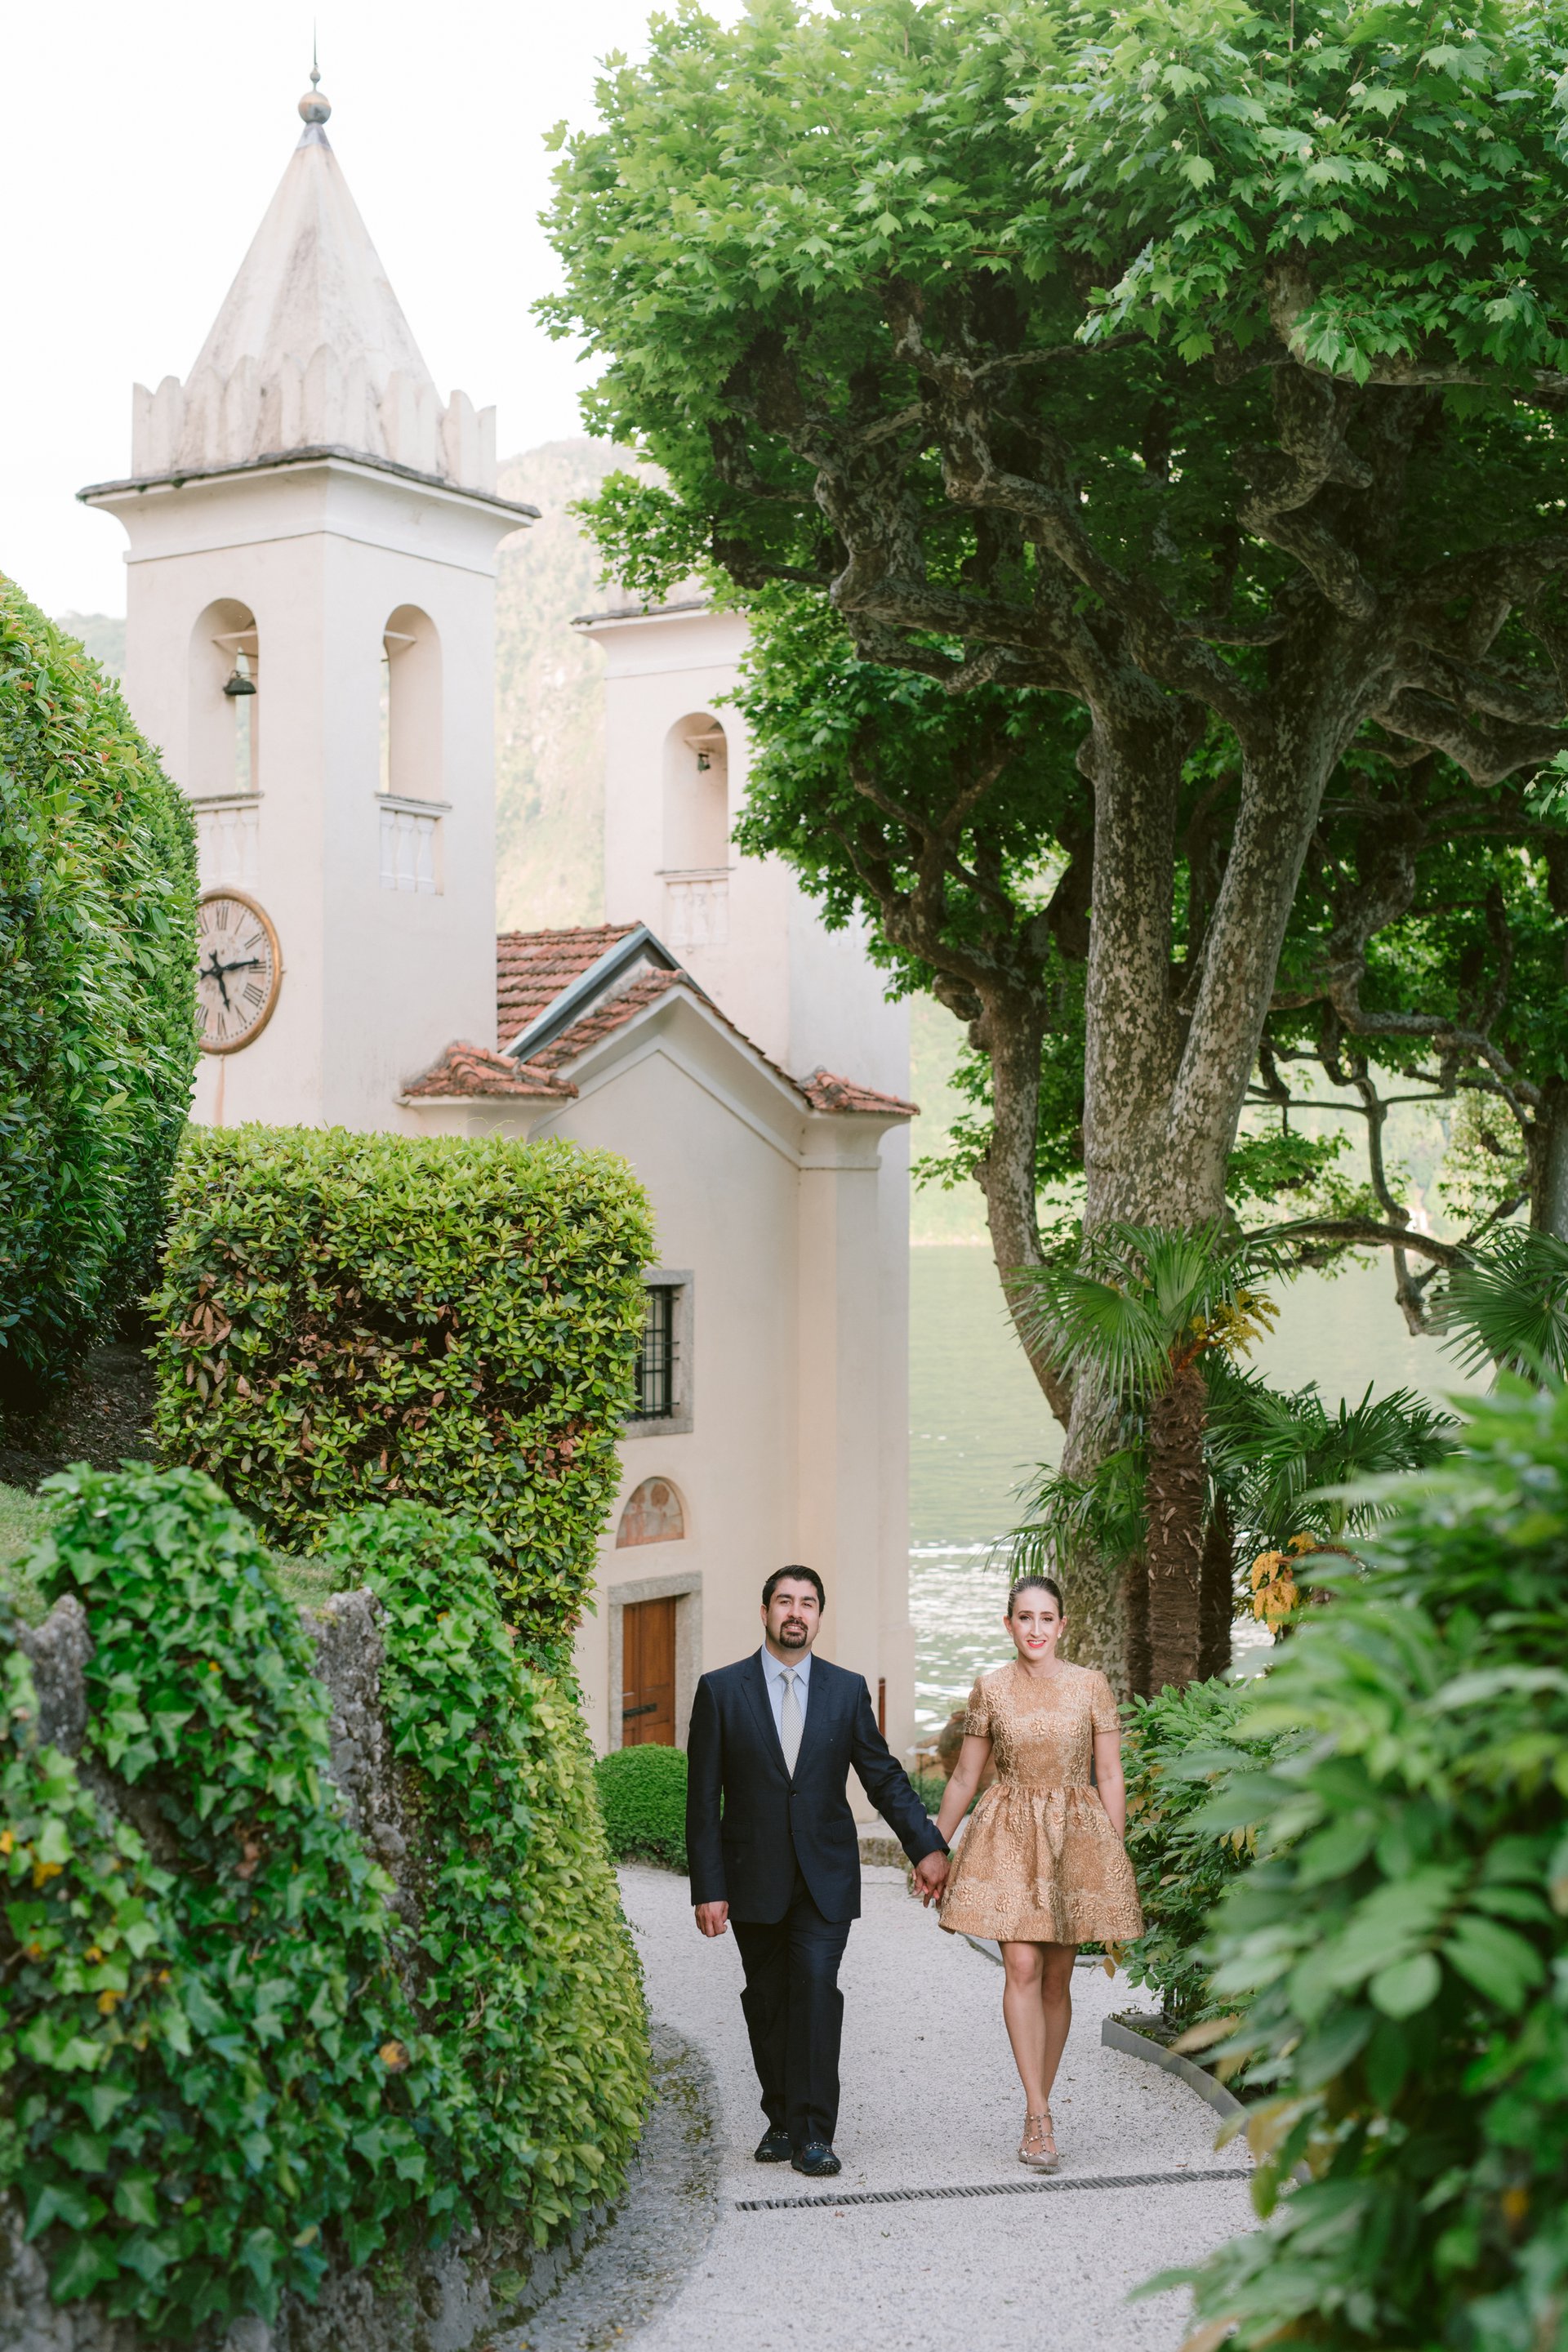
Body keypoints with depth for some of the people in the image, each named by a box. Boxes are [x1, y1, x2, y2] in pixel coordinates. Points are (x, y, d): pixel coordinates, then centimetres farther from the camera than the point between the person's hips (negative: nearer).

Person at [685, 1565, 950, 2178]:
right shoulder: (721, 1690, -1)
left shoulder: (847, 1690, 4)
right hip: (754, 1878, 0)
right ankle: (781, 2119, 25)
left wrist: (926, 1846, -2)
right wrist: (708, 1888, -6)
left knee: (816, 1984, -15)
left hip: (825, 1875, 0)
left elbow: (884, 1776, 9)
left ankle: (815, 2132, -11)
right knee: (767, 2000, 8)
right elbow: (703, 1799, -1)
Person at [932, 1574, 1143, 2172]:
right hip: (1009, 1837, -1)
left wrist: (1118, 1851, 1)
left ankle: (1036, 2117, 17)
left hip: (1075, 1836, 1)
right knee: (1023, 1968, -14)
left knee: (1057, 1979, 5)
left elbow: (1110, 1777, 5)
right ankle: (1040, 2118, -14)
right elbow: (964, 1777, 9)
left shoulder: (1091, 1686, 1)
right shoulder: (990, 1690, 2)